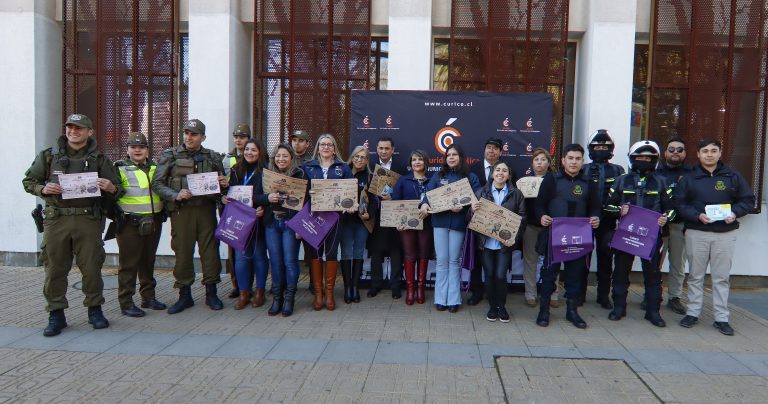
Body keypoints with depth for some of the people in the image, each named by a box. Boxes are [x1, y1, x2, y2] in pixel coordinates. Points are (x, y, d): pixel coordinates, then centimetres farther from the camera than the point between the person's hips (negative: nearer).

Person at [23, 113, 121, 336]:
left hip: (88, 219, -1)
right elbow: (28, 181, 15)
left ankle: (95, 310, 17)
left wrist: (110, 188, -13)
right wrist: (43, 189, -6)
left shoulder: (99, 159, 9)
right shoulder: (48, 156, 10)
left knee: (91, 266, 3)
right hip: (56, 219, 1)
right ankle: (56, 314, 15)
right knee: (55, 268, 4)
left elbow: (116, 190, 10)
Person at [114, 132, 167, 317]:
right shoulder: (120, 169, -1)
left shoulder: (155, 168, 15)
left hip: (153, 222, 5)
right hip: (130, 223, -5)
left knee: (148, 261, 15)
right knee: (129, 263, -2)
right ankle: (126, 303, 5)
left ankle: (148, 297, 25)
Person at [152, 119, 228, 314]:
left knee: (210, 249, 2)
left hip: (206, 209, 2)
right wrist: (176, 196, -14)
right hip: (181, 210, -1)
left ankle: (211, 293, 16)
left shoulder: (213, 157, 13)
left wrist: (223, 184, -3)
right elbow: (157, 184, 2)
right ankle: (184, 295, 15)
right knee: (182, 252, 1)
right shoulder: (170, 156, 6)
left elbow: (222, 183, 21)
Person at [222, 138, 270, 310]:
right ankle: (244, 293, 13)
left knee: (259, 255, 6)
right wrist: (224, 197, -7)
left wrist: (263, 207, -25)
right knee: (241, 256, 2)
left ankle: (259, 291, 19)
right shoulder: (237, 171, 11)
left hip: (258, 219, -4)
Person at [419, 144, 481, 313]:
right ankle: (441, 299, 9)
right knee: (442, 261, 3)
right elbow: (429, 192, 0)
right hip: (440, 221, 1)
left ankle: (453, 299, 10)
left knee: (454, 261, 4)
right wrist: (424, 204, -21)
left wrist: (462, 207, -21)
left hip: (458, 222, -1)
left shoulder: (470, 177, 5)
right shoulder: (438, 176, 11)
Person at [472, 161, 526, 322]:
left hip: (505, 242, -1)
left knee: (500, 276, -3)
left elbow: (522, 219, 0)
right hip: (486, 242, 1)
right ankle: (492, 306, 22)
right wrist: (472, 210, -17)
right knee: (489, 275, 4)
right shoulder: (481, 192, 4)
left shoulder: (516, 194, 2)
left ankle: (501, 306, 19)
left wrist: (514, 238, -13)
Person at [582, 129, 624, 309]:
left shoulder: (618, 171, 8)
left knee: (605, 259, 8)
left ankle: (604, 295, 19)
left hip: (607, 222, 1)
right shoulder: (584, 170, 4)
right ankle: (580, 293, 15)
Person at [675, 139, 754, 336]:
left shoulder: (733, 176, 5)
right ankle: (693, 313, 19)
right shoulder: (689, 178, 3)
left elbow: (748, 200, 8)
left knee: (722, 277, 5)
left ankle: (721, 318, 14)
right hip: (696, 233, 0)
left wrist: (735, 213, -11)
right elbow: (680, 204, -1)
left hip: (726, 233, 0)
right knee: (695, 275, 9)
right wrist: (698, 216, -17)